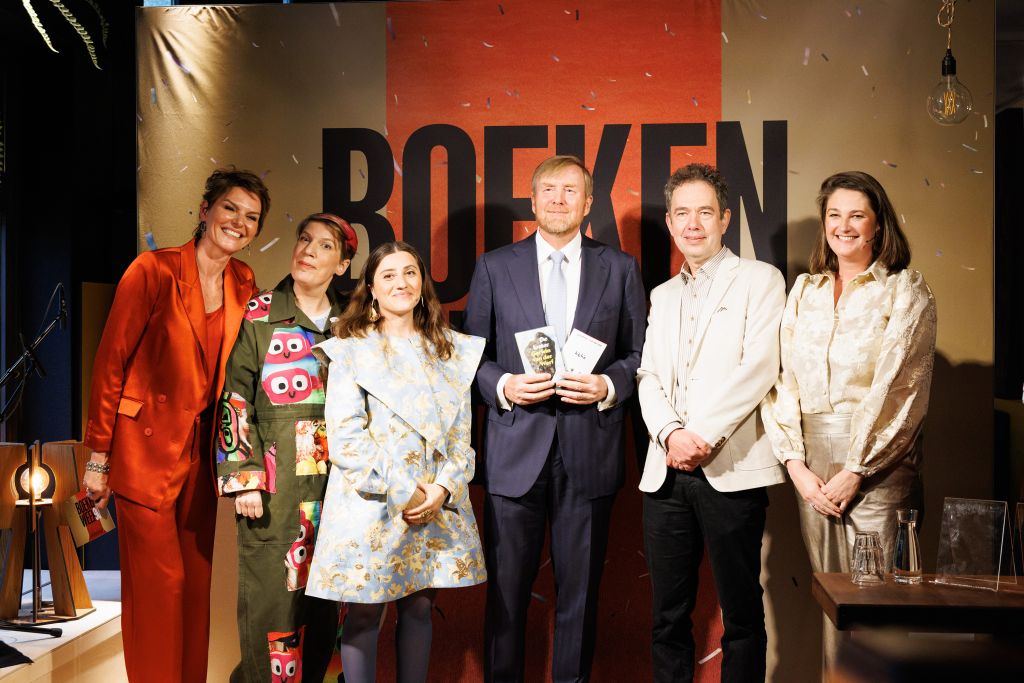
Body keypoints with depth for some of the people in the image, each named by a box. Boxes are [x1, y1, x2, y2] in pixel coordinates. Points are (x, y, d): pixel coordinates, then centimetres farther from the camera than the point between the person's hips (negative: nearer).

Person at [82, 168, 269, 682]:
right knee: (158, 582, -2)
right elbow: (110, 362, -9)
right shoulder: (154, 270, -12)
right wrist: (98, 456, -9)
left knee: (197, 580, 10)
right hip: (146, 444, -5)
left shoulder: (243, 283, 5)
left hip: (202, 447, 6)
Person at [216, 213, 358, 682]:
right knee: (272, 599, -2)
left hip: (335, 484, 3)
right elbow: (236, 400, -3)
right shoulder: (259, 315, 1)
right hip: (276, 487, -3)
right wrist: (243, 479, -11)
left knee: (324, 604, 7)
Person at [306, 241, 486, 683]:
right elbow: (345, 437, -8)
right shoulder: (350, 352, 0)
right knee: (364, 612, 1)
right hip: (371, 503, -3)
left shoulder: (452, 351, 11)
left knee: (420, 606, 9)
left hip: (438, 503, 3)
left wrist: (444, 488, -9)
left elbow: (462, 432, 8)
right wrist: (401, 492, -14)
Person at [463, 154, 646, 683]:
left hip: (590, 452, 1)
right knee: (506, 592, 5)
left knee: (580, 593, 9)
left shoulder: (621, 269, 8)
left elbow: (638, 355, 8)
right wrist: (503, 386, -10)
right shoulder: (494, 267, 7)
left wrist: (608, 386, -10)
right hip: (516, 451, 0)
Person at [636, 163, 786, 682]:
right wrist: (670, 433, -8)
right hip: (666, 472, 5)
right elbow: (648, 378, 11)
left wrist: (703, 434, -14)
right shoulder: (662, 296, 21)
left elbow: (759, 368, -8)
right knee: (668, 616, 8)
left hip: (731, 469, -5)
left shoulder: (760, 280, 4)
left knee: (742, 614, 1)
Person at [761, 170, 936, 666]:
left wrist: (855, 471, -12)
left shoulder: (905, 291, -1)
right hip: (812, 463, 4)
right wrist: (796, 464, -5)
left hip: (878, 464, -4)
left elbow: (901, 388, -8)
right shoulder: (805, 290, 12)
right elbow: (784, 378, 7)